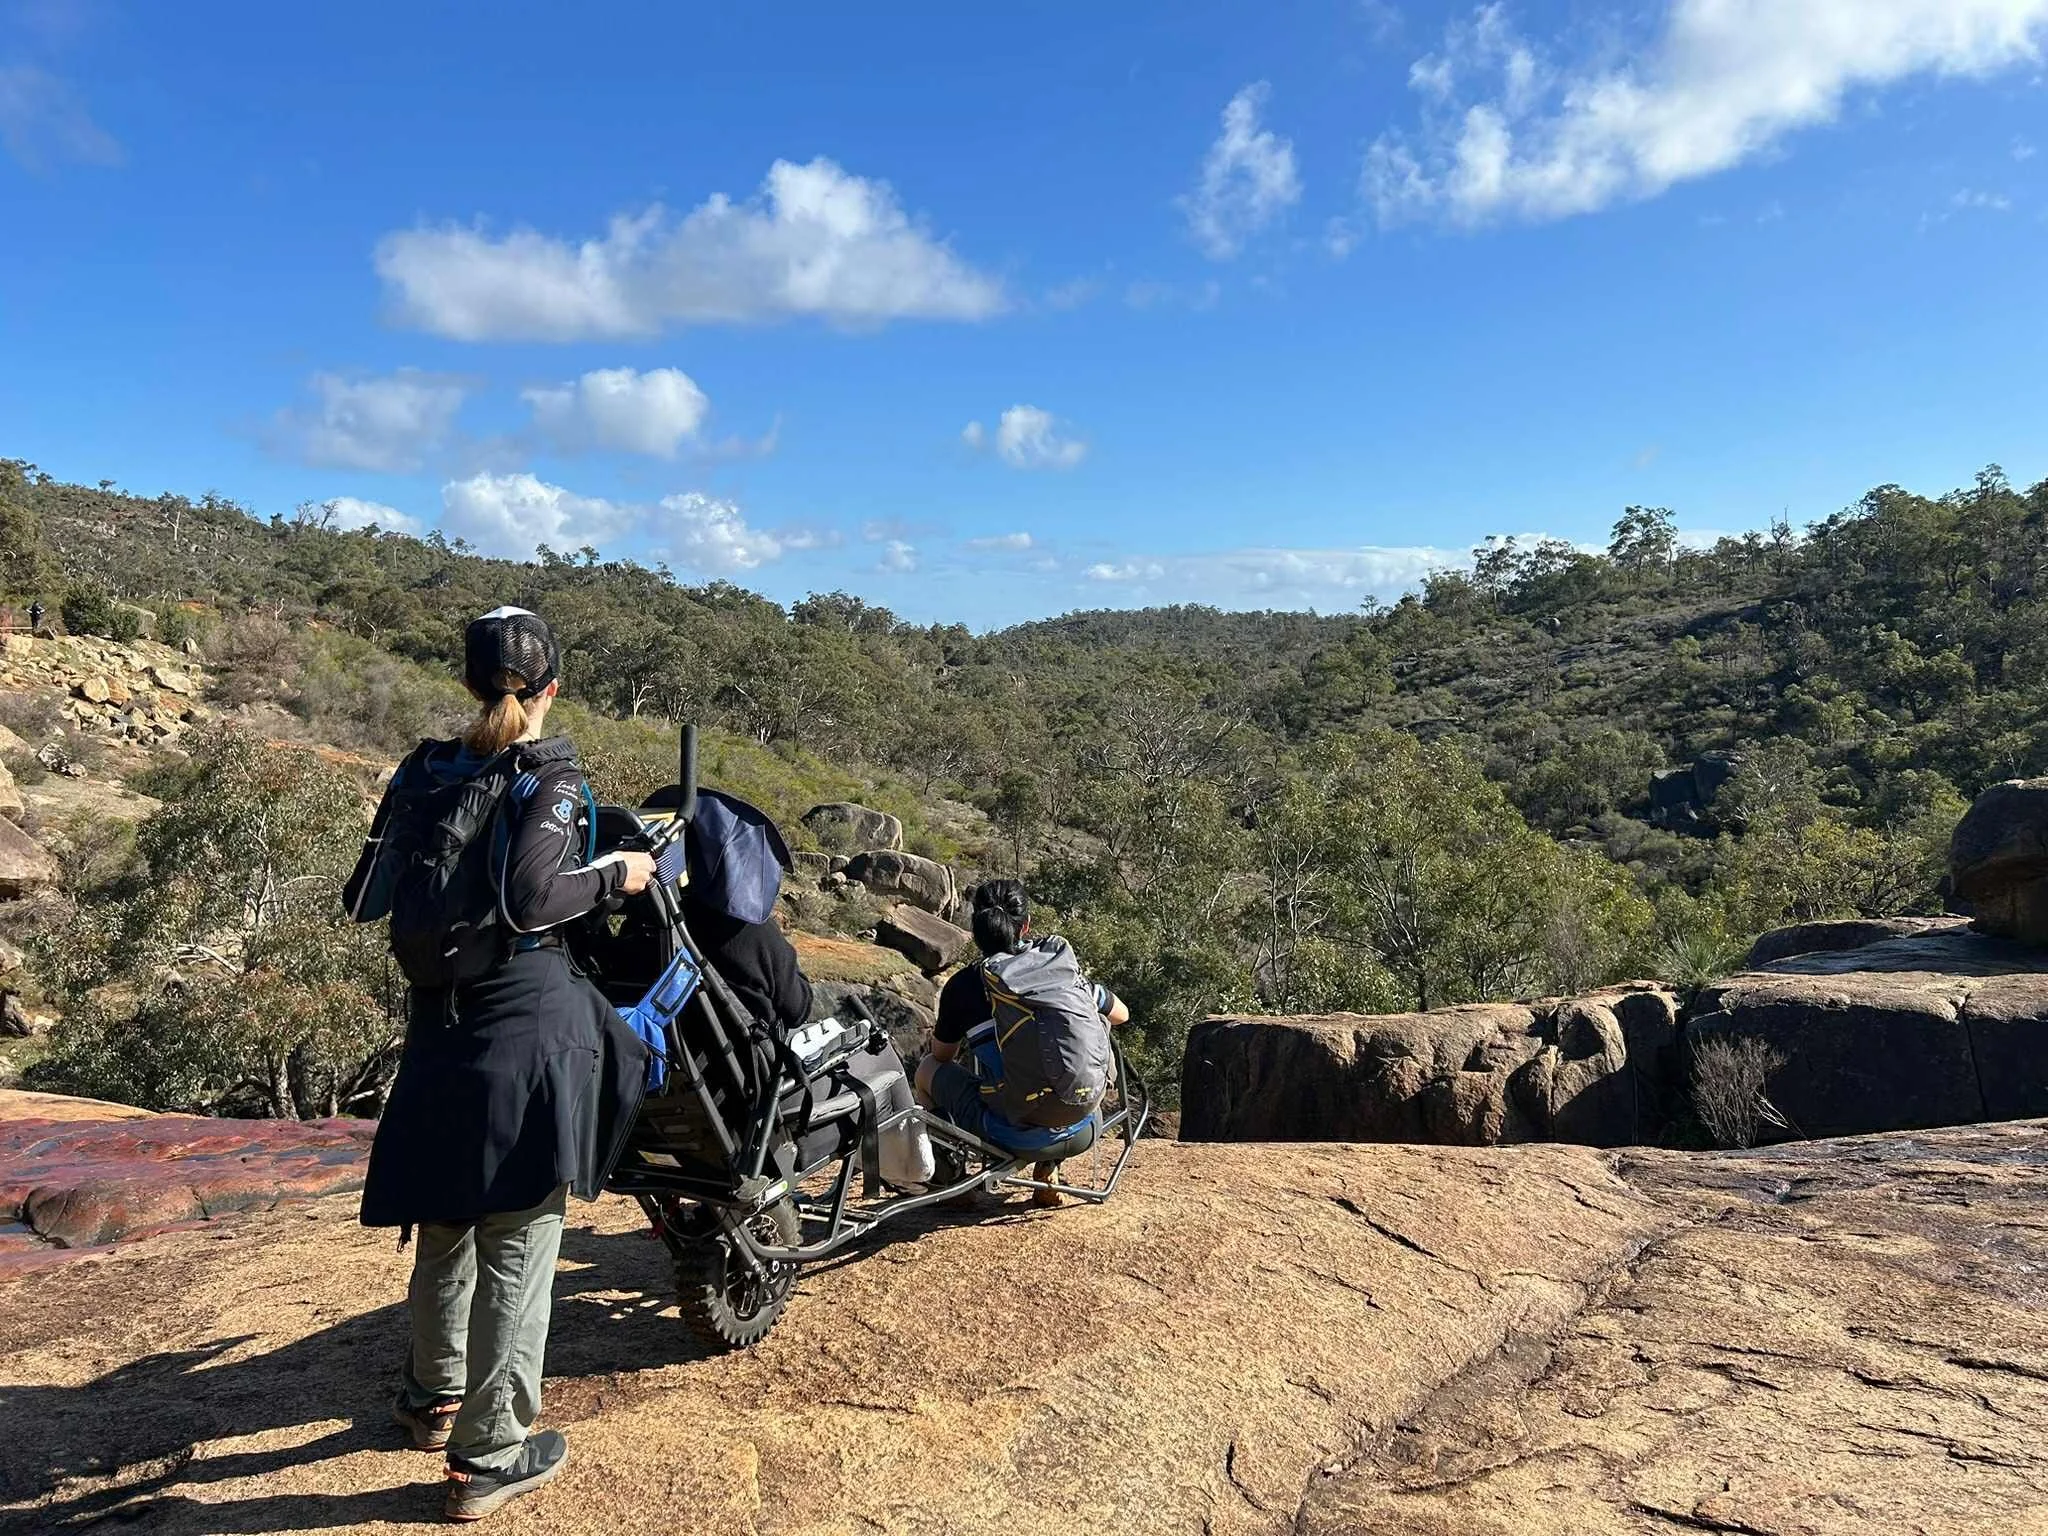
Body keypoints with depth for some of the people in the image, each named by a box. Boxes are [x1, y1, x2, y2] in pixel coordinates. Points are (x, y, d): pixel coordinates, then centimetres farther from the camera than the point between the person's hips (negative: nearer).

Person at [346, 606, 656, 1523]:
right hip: (530, 1025, -6)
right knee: (516, 1242, 4)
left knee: (444, 1222, 23)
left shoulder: (425, 770, 7)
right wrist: (613, 877, -9)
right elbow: (528, 900, -24)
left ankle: (434, 1396, 43)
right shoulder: (550, 778, -9)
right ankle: (488, 1458, 13)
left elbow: (364, 901, 8)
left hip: (437, 1025, 6)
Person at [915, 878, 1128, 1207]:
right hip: (1075, 1115, 2)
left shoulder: (962, 985, -2)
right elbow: (1121, 1014, 20)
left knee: (928, 1068, 23)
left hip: (1006, 1127, -1)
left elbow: (943, 1056, 15)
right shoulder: (1063, 965, 4)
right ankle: (1048, 1171, 29)